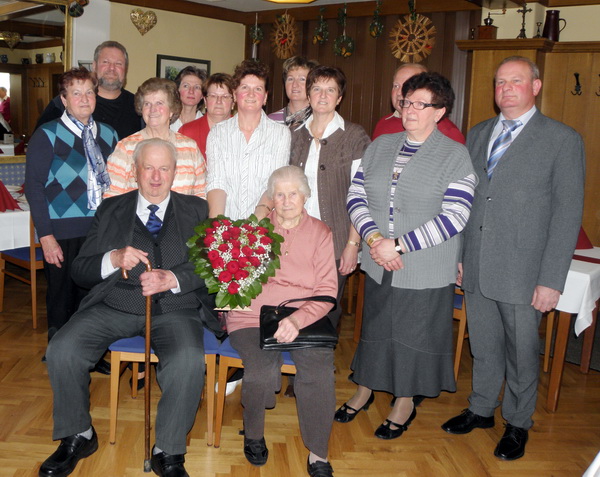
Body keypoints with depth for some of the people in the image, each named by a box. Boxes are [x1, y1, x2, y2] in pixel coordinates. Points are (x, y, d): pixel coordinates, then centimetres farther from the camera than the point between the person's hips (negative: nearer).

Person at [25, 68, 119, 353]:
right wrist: (46, 236, -12)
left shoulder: (108, 134, 11)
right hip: (63, 235, -4)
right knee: (62, 300, 7)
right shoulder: (47, 135, -3)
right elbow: (34, 187, -6)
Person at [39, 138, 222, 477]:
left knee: (189, 361, -31)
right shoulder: (111, 210, 15)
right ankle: (78, 436, 6)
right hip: (114, 306, 2)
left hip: (174, 308, -2)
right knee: (62, 351, -20)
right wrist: (114, 259, -12)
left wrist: (172, 279, -18)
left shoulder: (196, 210, 11)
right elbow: (81, 271, 9)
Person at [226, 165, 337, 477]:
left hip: (304, 318, 0)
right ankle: (253, 434, 4)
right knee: (262, 371, -28)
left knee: (319, 370, -27)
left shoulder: (319, 233, 10)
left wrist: (298, 319, -16)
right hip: (252, 317, 0)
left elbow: (327, 290, 0)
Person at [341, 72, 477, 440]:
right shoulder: (380, 146, 7)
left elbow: (454, 217, -16)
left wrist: (398, 245, -19)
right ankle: (365, 390, 39)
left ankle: (405, 404, 31)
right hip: (379, 265, 4)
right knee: (374, 327, 17)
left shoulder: (455, 156, -8)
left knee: (414, 333, 9)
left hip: (426, 270, -4)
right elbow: (356, 195, 4)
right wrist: (374, 238, -13)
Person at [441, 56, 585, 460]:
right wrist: (459, 254, 8)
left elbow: (567, 214, -8)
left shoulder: (563, 140, -5)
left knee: (522, 354, 10)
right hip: (476, 270, 4)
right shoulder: (478, 134, 11)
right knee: (484, 347, 18)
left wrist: (552, 280, -12)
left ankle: (518, 424, 31)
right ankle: (482, 409, 38)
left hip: (522, 274, -4)